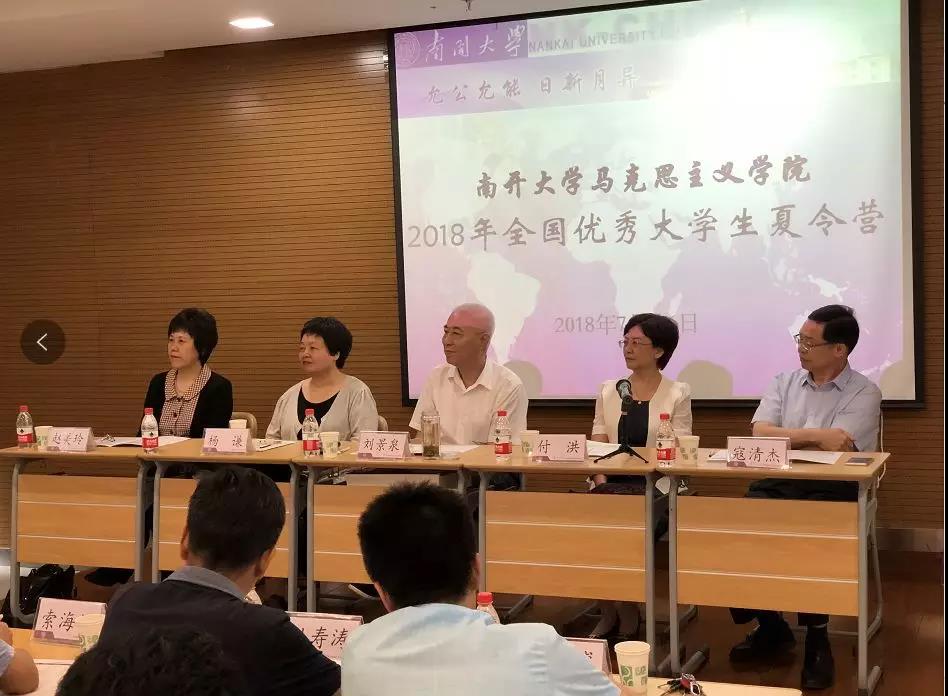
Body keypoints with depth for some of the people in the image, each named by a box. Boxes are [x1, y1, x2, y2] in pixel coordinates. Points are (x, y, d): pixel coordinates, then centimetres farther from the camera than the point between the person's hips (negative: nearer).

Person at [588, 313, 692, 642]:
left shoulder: (678, 394, 5)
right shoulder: (608, 390, 15)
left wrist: (646, 491, -18)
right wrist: (602, 486, -11)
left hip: (655, 490, -3)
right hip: (612, 485, 3)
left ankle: (625, 615, -8)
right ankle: (609, 612, -8)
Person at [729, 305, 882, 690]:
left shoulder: (864, 393, 0)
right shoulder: (785, 383, 15)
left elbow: (837, 448, -14)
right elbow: (760, 434, 1)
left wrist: (786, 437, -3)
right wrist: (814, 435, -9)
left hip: (832, 488, -4)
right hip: (778, 483, 4)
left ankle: (817, 639, -13)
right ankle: (770, 627, -3)